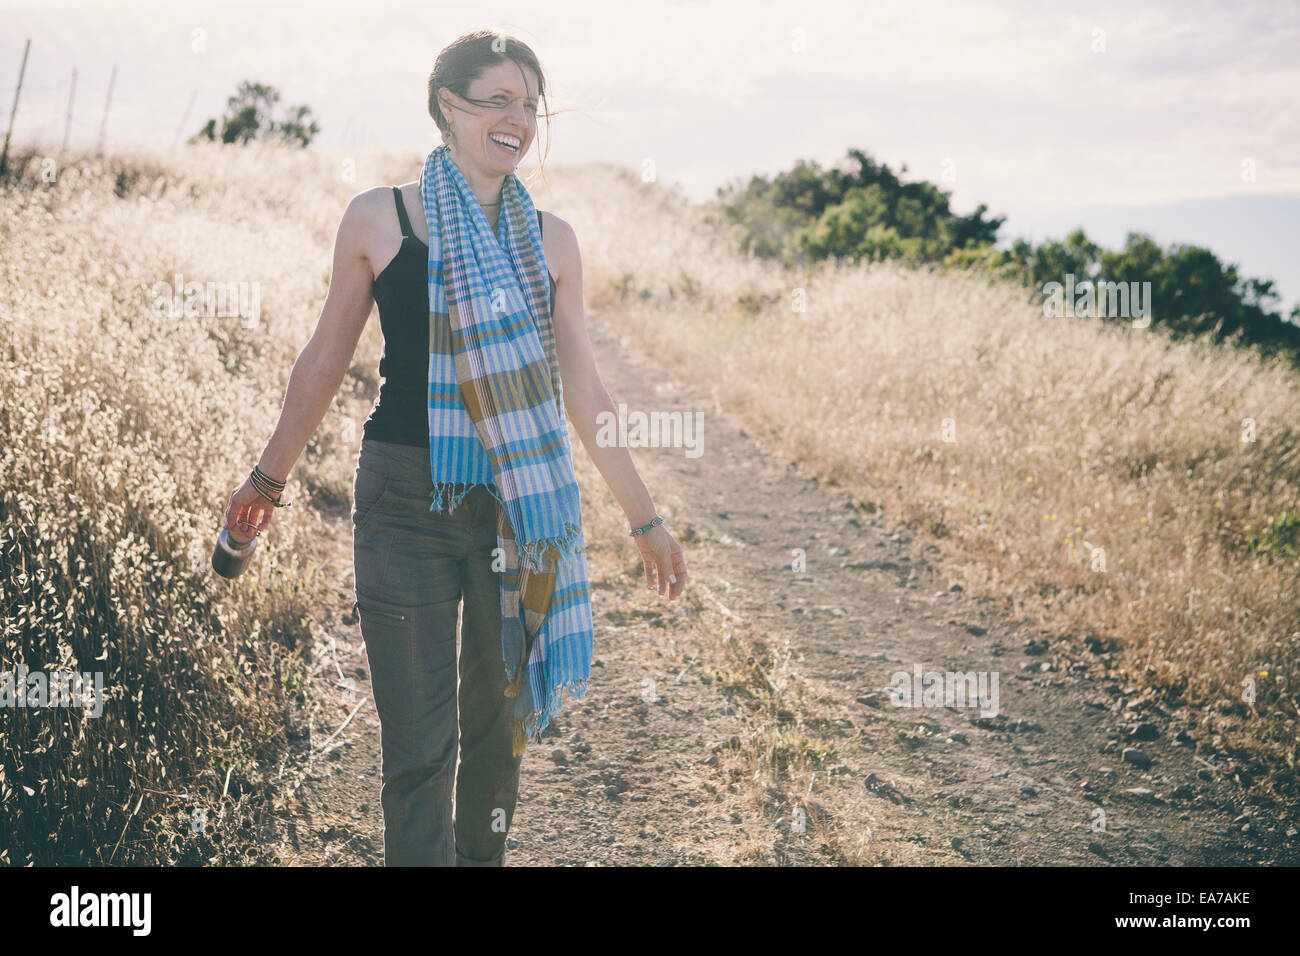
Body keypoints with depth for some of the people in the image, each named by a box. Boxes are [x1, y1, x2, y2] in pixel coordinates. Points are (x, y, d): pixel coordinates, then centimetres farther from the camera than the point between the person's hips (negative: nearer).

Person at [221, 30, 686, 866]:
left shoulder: (550, 239, 6)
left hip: (520, 502, 2)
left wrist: (644, 517, 12)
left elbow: (583, 392, 10)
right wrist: (269, 479, 17)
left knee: (502, 723, 12)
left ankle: (484, 855, 33)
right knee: (419, 741, -1)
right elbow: (327, 361, 10)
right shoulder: (379, 219, 1)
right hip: (405, 504, -2)